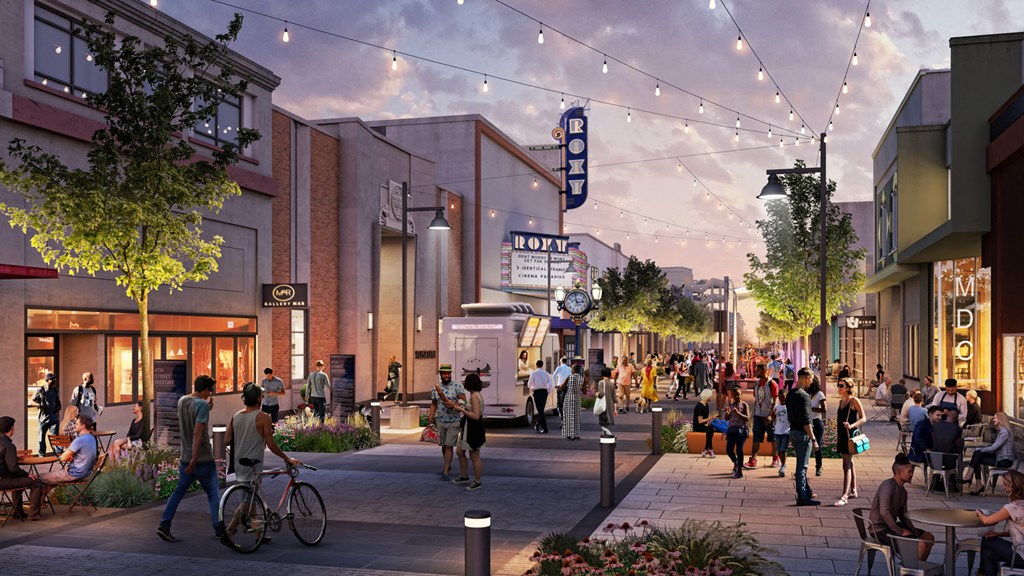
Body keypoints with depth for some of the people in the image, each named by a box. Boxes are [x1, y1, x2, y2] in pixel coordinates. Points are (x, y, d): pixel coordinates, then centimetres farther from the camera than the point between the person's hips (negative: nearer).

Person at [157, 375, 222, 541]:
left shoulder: (182, 401, 5)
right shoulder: (202, 405, -18)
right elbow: (198, 432, -24)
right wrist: (194, 459, -24)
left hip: (185, 458, 6)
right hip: (204, 459, -6)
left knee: (179, 491, 11)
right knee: (213, 494, 8)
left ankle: (164, 524, 2)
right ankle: (219, 528, 14)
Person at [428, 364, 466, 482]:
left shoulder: (457, 386, -7)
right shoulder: (435, 388, 6)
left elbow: (464, 401, -11)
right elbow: (433, 404, 13)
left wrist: (453, 404, -27)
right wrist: (430, 416, 0)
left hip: (453, 422, -4)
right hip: (440, 421, 4)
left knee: (449, 446, -7)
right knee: (443, 445, 13)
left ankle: (445, 471, -4)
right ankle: (447, 465, 32)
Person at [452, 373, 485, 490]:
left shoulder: (475, 396, -20)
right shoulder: (475, 395, 11)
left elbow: (476, 416, -25)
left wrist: (462, 410, -19)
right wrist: (462, 408, 13)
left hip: (474, 430, -11)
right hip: (468, 429, 11)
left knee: (474, 457, 1)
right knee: (460, 452, 19)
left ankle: (477, 482, 13)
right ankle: (464, 476, 32)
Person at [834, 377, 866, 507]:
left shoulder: (854, 401, -8)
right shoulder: (841, 401, 15)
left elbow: (863, 418, -12)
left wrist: (852, 425, -28)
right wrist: (837, 436, 21)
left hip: (850, 435, -8)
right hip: (841, 436, 8)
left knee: (846, 465, -13)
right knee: (849, 463, 16)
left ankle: (844, 496, -18)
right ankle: (853, 491, 25)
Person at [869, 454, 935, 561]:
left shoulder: (903, 491, 10)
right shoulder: (888, 486, -20)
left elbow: (903, 515, 17)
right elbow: (884, 512, -29)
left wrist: (914, 531, 1)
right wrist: (899, 531, -22)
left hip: (892, 525, 10)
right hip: (880, 529, -10)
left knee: (929, 537, 9)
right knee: (920, 543, -20)